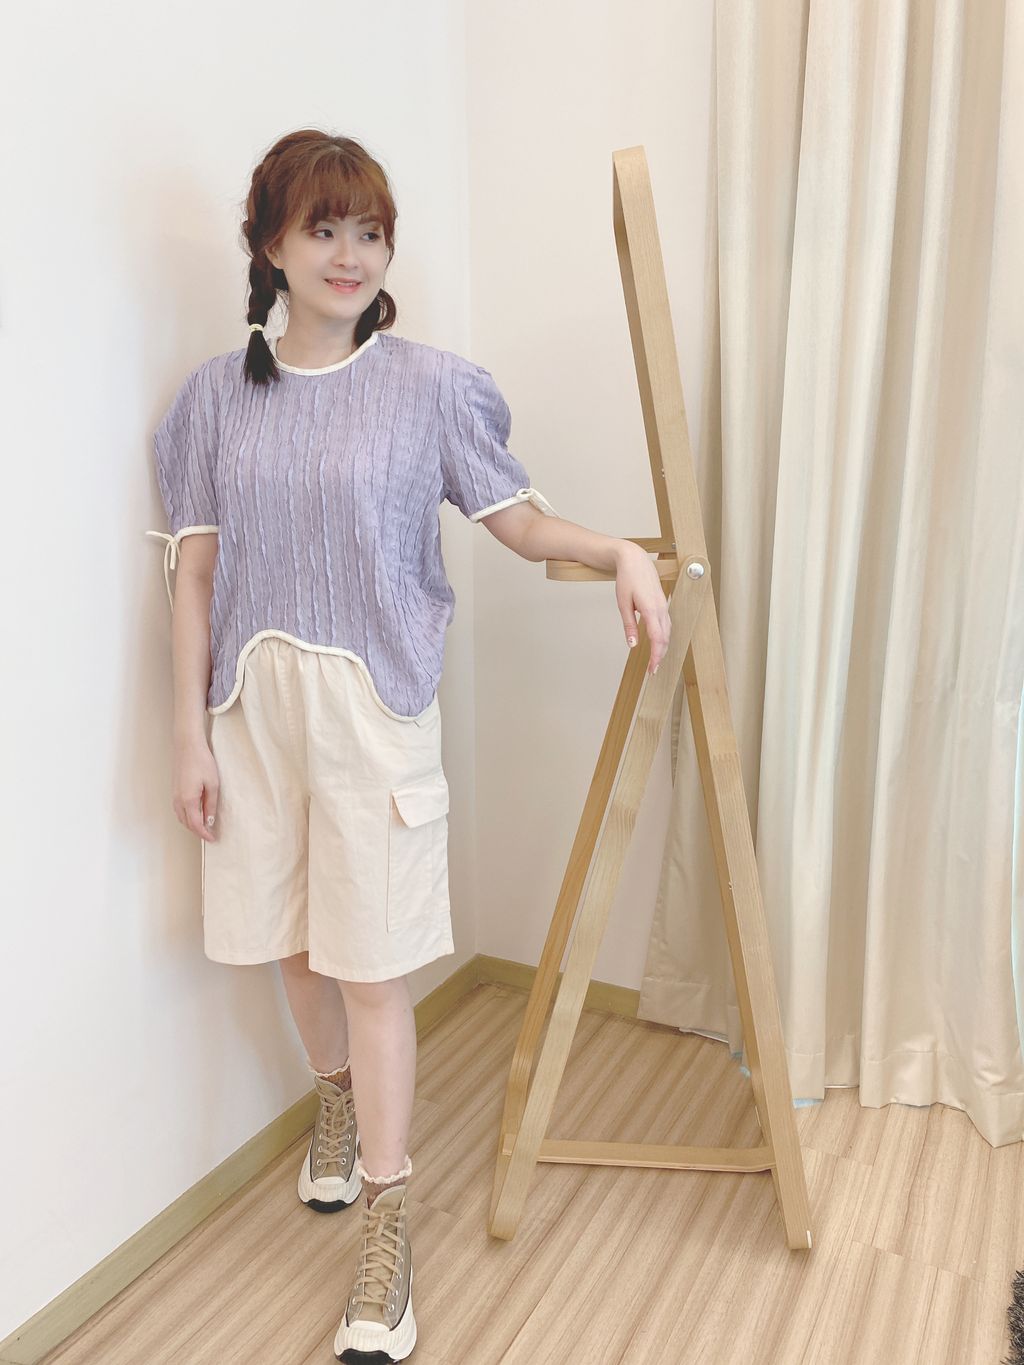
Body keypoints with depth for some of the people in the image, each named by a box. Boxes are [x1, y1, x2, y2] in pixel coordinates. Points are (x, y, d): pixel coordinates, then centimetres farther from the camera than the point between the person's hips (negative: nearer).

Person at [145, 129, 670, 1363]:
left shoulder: (432, 385, -3)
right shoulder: (217, 395, 4)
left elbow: (516, 518, 3)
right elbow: (195, 572, 3)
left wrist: (618, 551, -15)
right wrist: (190, 732, 1)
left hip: (372, 704, -3)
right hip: (253, 700, 3)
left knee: (372, 963, 1)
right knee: (292, 942, 17)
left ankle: (385, 1229, 19)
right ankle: (338, 1102, 47)